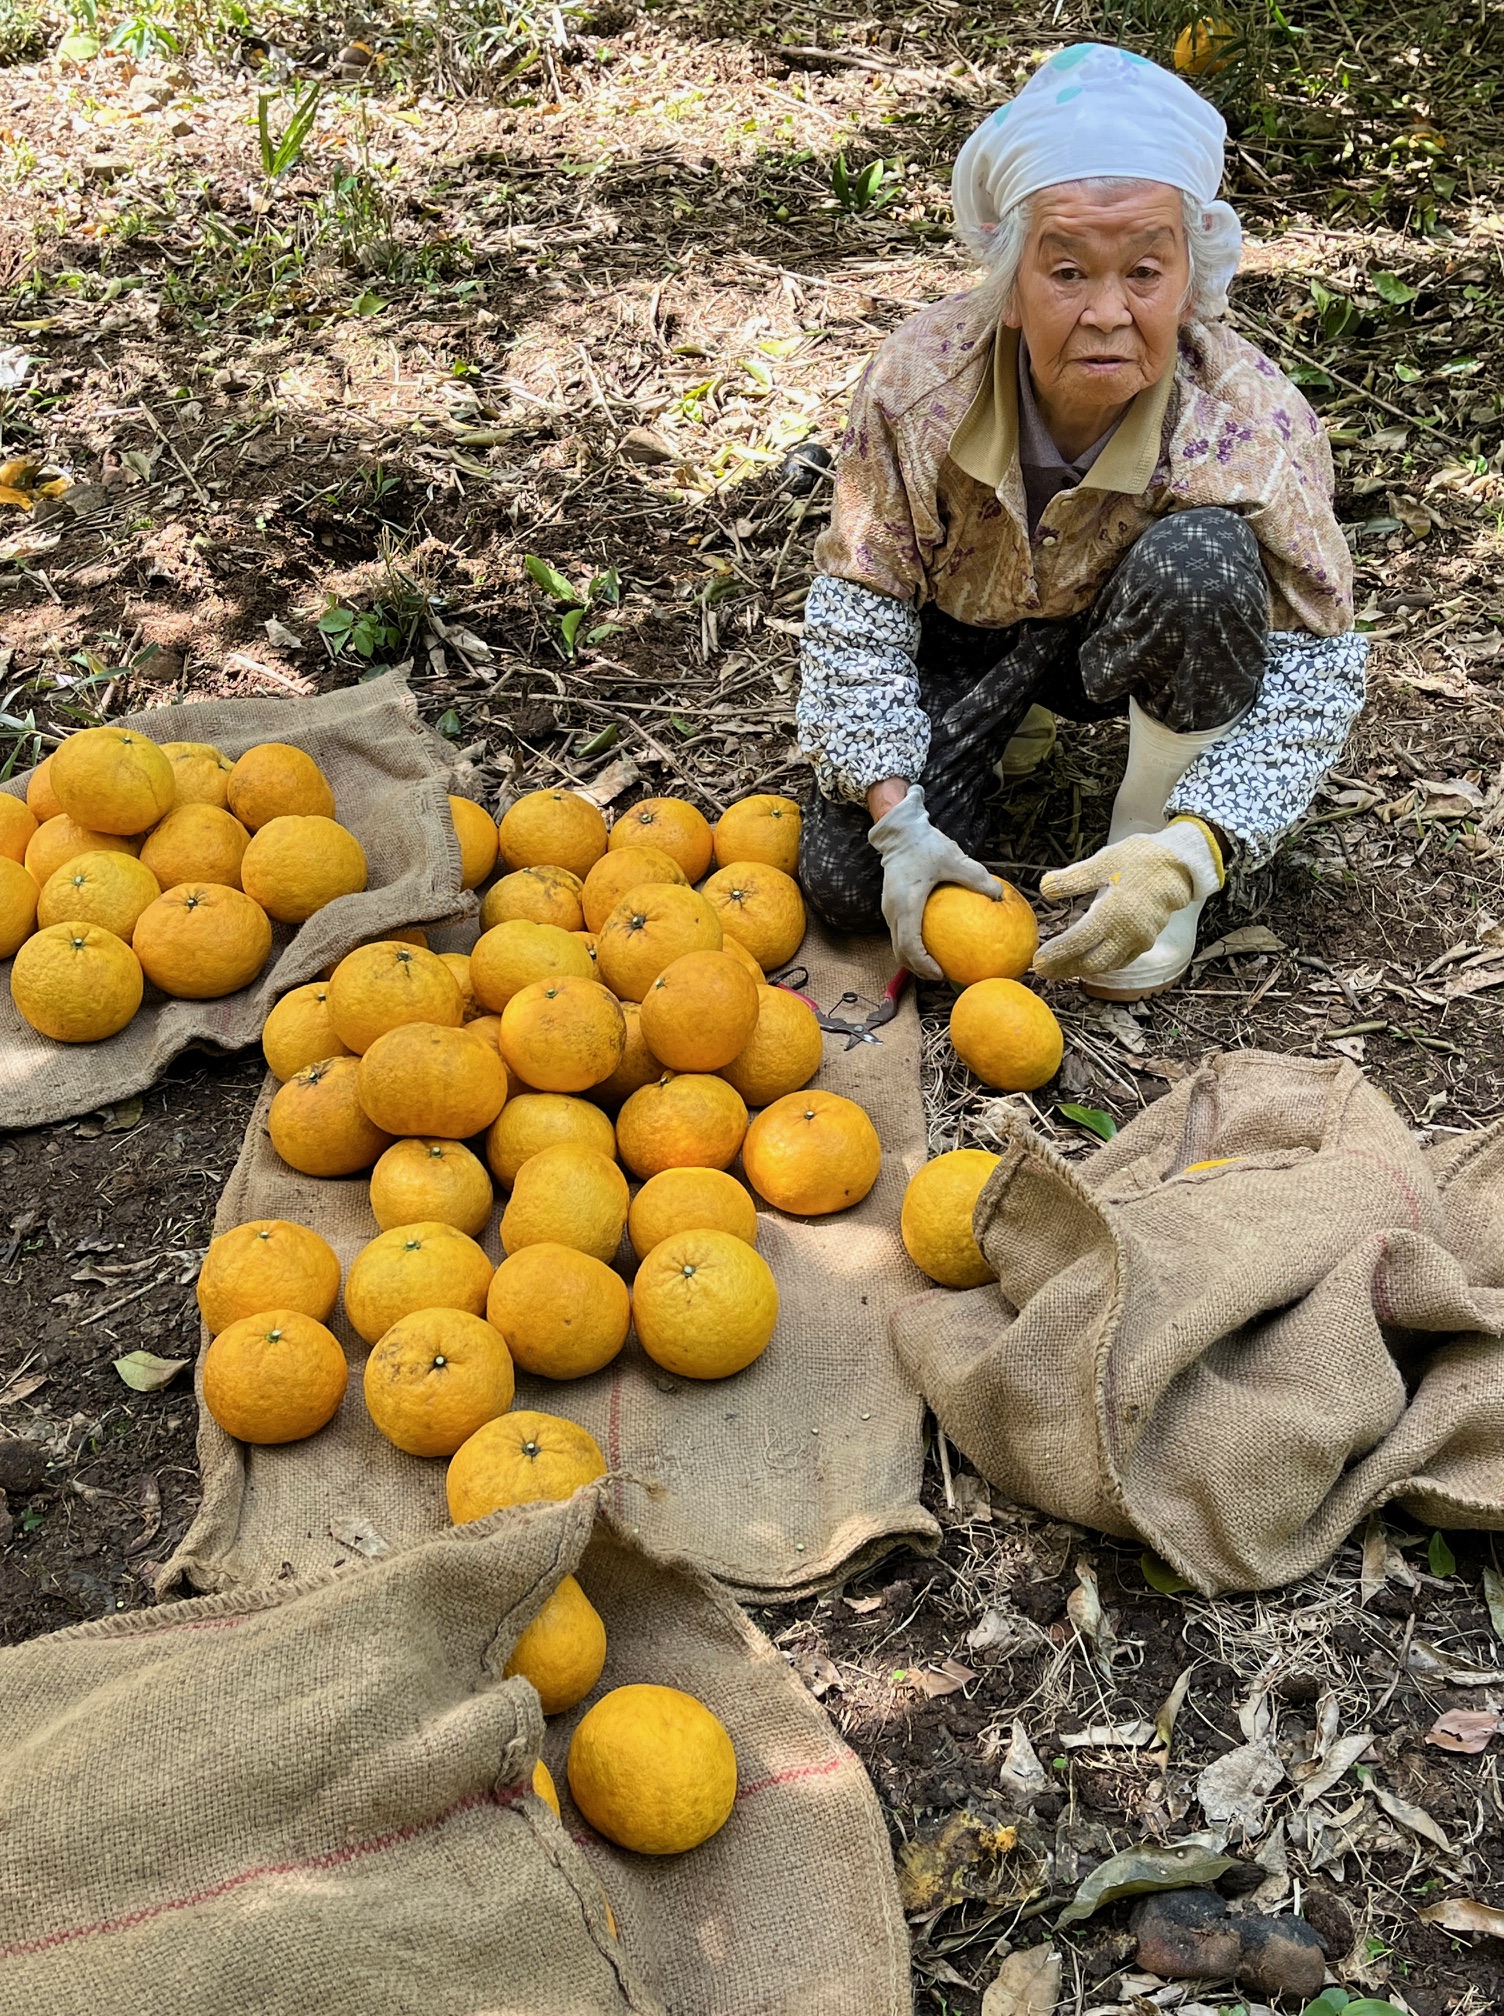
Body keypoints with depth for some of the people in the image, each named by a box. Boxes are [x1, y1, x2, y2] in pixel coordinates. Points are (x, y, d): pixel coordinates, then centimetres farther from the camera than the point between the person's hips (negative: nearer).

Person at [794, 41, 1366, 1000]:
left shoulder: (1251, 418, -30)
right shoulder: (923, 377, -26)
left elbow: (1317, 662, -26)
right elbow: (858, 599, -18)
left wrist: (1185, 854, -40)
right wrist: (898, 821, -30)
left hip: (1138, 636, -1)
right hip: (973, 637, 2)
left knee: (1199, 560, -36)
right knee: (846, 879, -16)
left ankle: (1149, 822, -11)